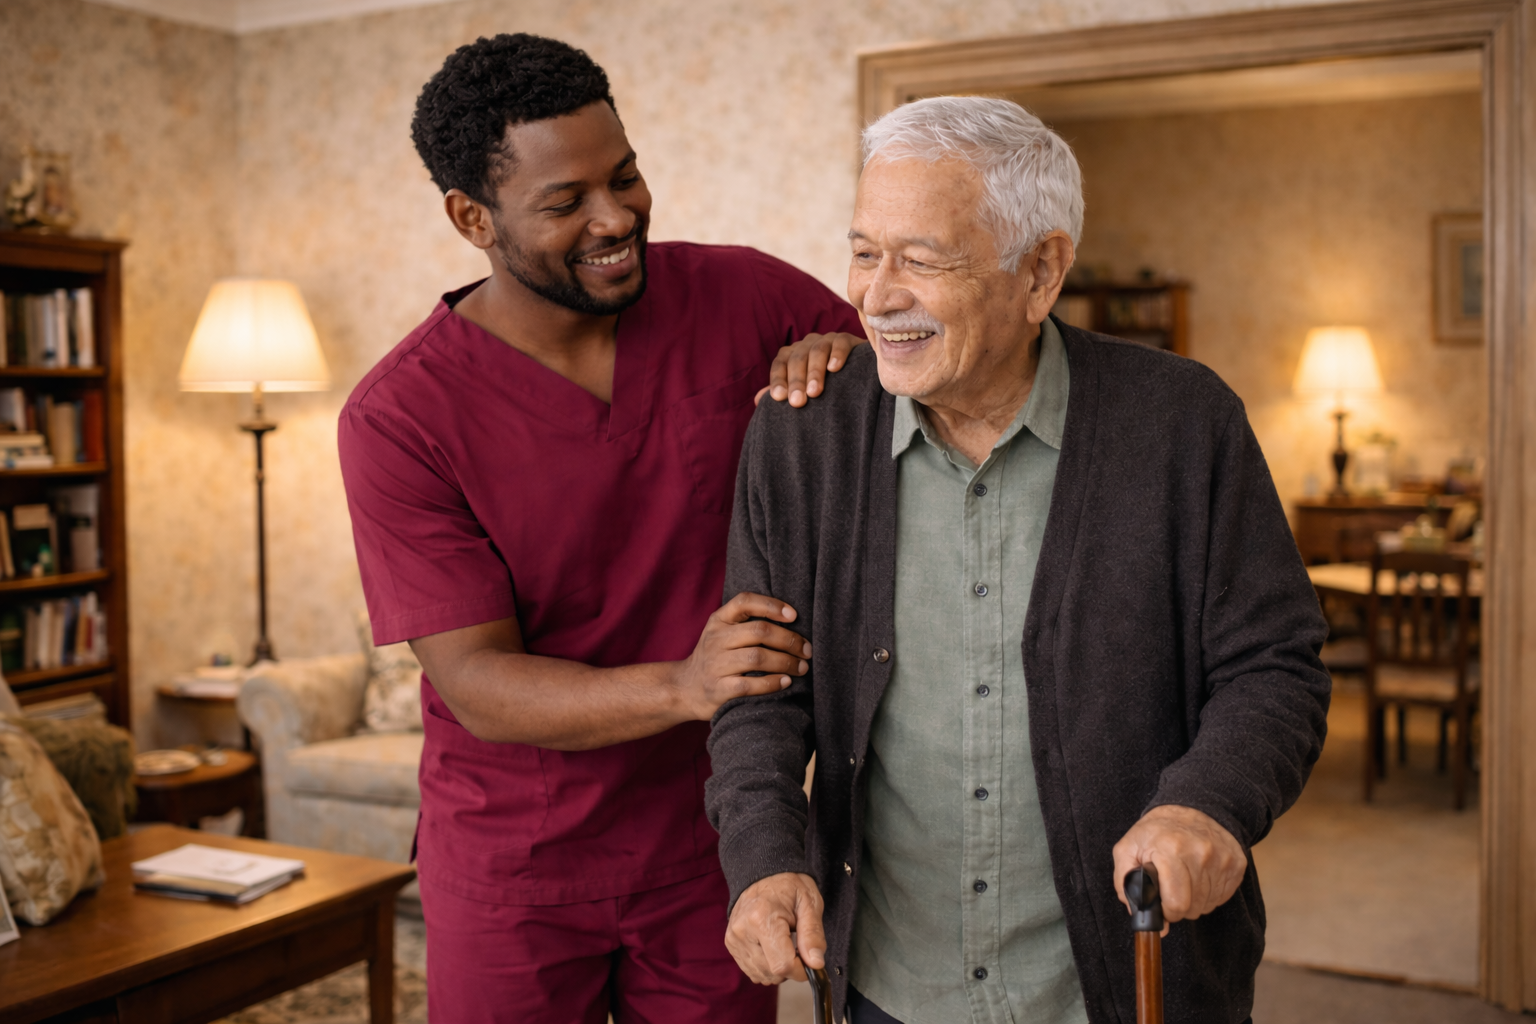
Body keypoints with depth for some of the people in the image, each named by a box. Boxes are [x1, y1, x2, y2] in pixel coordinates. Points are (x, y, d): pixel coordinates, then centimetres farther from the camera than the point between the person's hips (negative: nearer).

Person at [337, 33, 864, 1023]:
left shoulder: (741, 297, -9)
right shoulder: (400, 418, -16)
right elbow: (478, 684, -18)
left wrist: (845, 352, -18)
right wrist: (683, 686, -36)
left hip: (715, 840, 2)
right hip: (513, 864, -2)